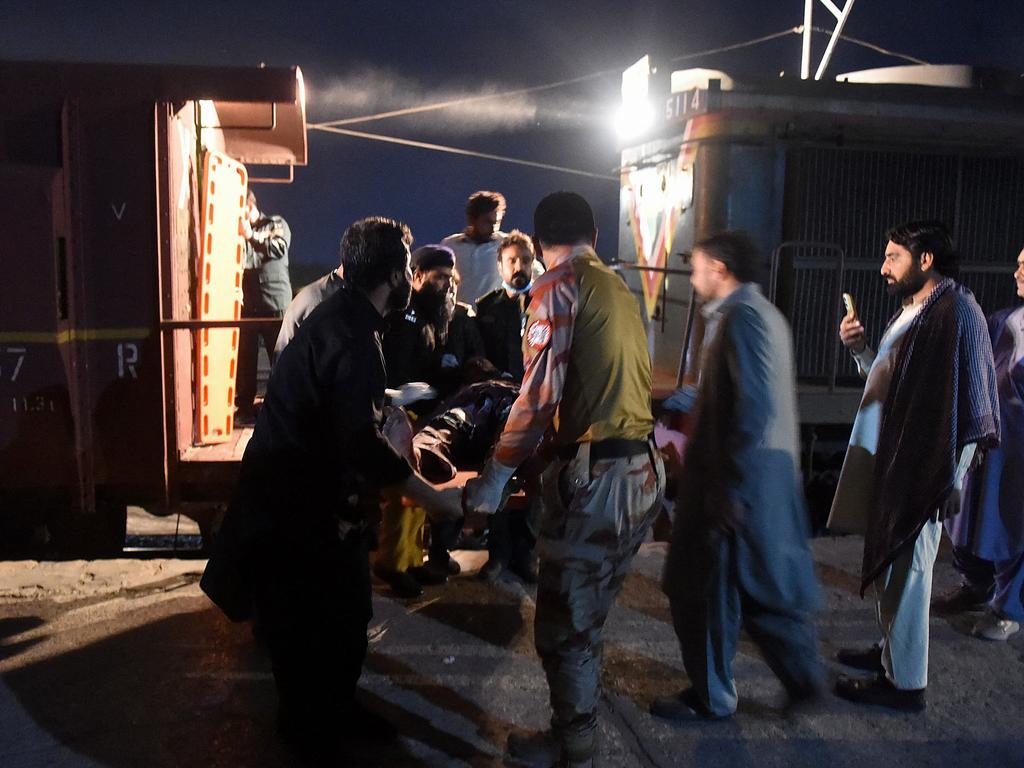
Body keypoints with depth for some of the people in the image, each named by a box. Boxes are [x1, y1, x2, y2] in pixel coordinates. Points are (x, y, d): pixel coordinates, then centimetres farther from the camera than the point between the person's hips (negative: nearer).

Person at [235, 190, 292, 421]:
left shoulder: (276, 224, 9)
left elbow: (279, 248, -10)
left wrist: (251, 236, -11)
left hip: (274, 302, -3)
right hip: (246, 303, 3)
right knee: (245, 357, 2)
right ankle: (245, 406, 11)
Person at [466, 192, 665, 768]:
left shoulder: (560, 286, -8)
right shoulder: (622, 290, 15)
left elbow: (540, 393, -16)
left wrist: (496, 475, -11)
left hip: (596, 476, -8)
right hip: (644, 472, 8)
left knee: (564, 623, 8)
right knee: (590, 611, 26)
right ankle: (583, 705, 45)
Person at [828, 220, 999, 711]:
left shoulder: (954, 311, -15)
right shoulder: (913, 310, 15)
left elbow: (961, 400, -21)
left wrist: (942, 476, -22)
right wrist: (860, 349, 6)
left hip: (920, 466, -10)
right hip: (889, 457, 10)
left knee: (906, 566, -2)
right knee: (886, 559, 18)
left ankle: (904, 681, 10)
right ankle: (891, 649, 34)